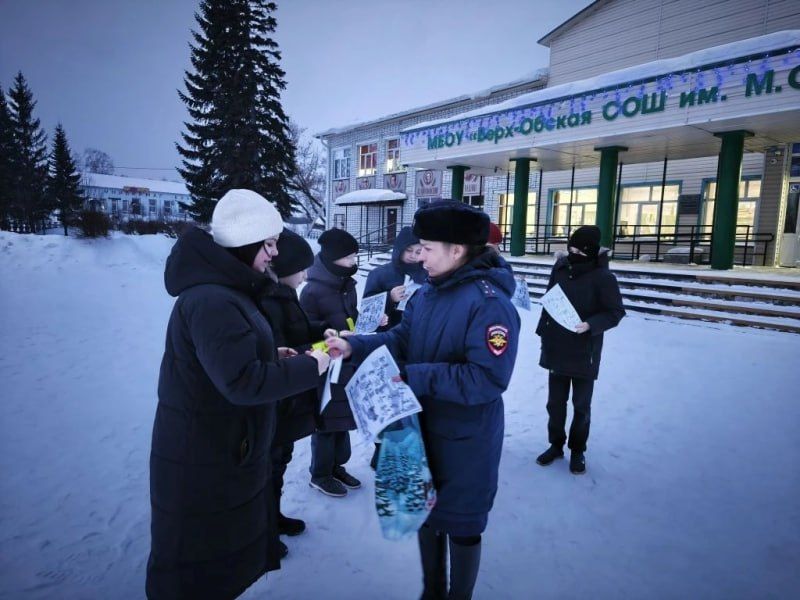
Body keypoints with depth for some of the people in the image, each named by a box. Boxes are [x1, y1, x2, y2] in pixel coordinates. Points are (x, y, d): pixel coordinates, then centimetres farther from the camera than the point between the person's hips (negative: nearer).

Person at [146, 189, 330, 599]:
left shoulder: (223, 289, 8)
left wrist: (278, 358, 3)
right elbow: (244, 382, -31)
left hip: (226, 447, 10)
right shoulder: (211, 301, -27)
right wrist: (309, 367, -19)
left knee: (228, 546, 25)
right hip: (203, 458, -10)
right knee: (197, 566, 11)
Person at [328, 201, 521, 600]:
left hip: (466, 440, -8)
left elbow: (487, 380, -30)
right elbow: (401, 338, 0)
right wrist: (354, 346, -16)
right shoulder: (427, 292, 2)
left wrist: (414, 377, -29)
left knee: (460, 523, 13)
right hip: (423, 429, 8)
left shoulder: (489, 303, -24)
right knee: (425, 512, 23)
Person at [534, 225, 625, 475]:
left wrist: (591, 325, -26)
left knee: (581, 405, 10)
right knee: (555, 401, 14)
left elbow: (616, 312, -10)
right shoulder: (560, 267, 0)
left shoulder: (602, 277, -14)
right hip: (556, 348, 4)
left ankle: (577, 451, 28)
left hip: (584, 352, -4)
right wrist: (543, 331, 12)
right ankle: (556, 444, 32)